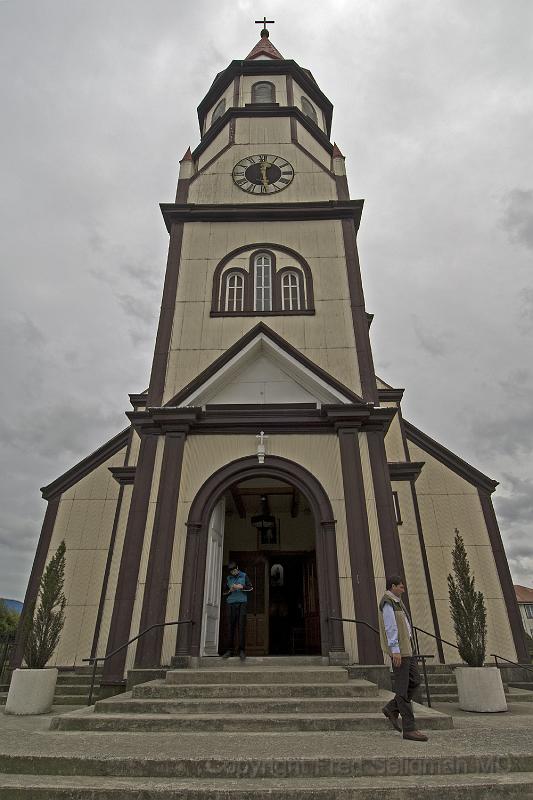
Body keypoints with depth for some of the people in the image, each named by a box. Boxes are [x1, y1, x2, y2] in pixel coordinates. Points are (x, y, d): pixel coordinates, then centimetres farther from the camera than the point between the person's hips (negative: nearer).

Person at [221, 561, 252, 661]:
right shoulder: (228, 578, 13)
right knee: (231, 626, -1)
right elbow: (225, 592, 15)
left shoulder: (244, 576, 8)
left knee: (242, 626, -7)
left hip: (242, 603, -2)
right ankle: (229, 650, 4)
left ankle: (242, 650, -5)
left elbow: (250, 587, 7)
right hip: (231, 603, 2)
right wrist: (230, 590, -6)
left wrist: (242, 587, -9)